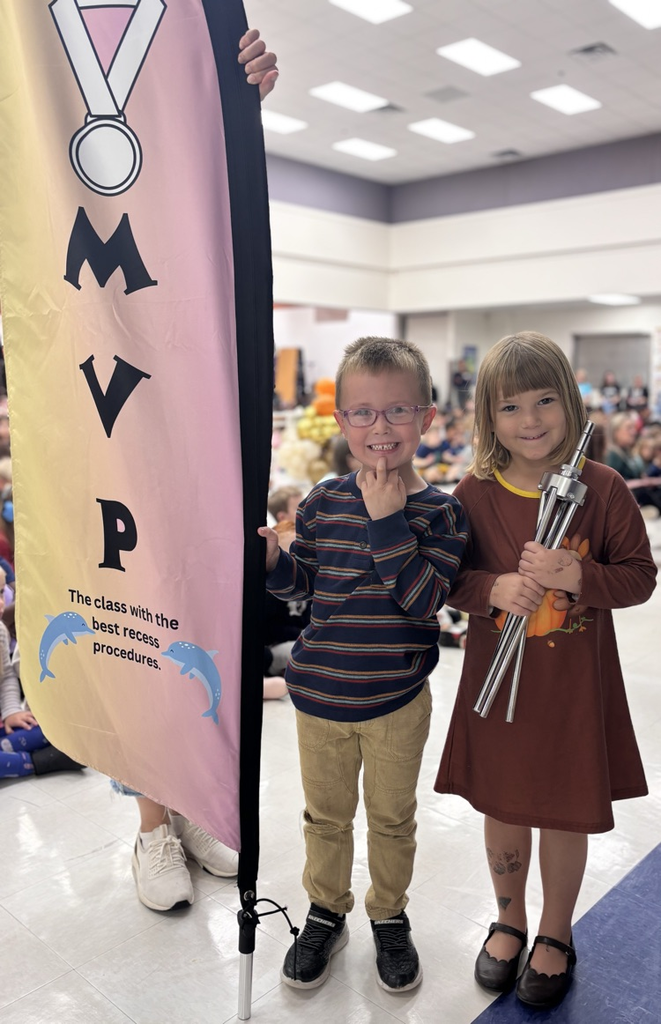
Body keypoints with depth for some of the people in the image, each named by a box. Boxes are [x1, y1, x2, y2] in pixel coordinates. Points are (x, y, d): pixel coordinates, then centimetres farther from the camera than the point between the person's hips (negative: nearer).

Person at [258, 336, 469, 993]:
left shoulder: (437, 511, -12)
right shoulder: (322, 502, -5)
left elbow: (425, 600, -24)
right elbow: (302, 582, 4)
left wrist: (387, 522, -29)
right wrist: (270, 562, -17)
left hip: (396, 702, -2)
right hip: (319, 694, 2)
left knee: (392, 818, 19)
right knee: (326, 815, 21)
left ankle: (389, 918, 44)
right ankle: (326, 913, 45)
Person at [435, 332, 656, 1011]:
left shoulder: (601, 488, -9)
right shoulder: (474, 493, -6)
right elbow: (446, 579, 0)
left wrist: (578, 577, -23)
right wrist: (493, 589, -20)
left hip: (575, 686, -1)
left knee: (566, 814, 14)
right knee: (502, 807, 17)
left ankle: (555, 936, 40)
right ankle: (509, 921, 44)